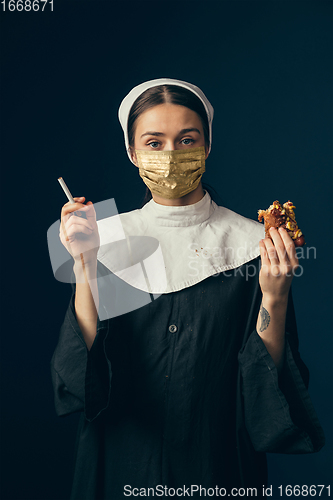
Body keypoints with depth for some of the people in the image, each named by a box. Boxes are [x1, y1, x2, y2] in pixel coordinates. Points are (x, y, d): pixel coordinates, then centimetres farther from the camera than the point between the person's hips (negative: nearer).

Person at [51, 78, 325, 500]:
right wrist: (84, 265, -21)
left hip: (219, 463, 0)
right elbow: (83, 376, -12)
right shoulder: (104, 240, -6)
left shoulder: (251, 243, -10)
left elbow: (266, 383, -9)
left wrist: (274, 297, -24)